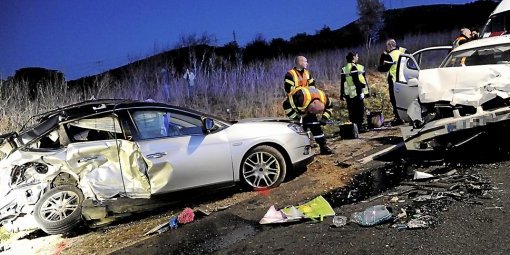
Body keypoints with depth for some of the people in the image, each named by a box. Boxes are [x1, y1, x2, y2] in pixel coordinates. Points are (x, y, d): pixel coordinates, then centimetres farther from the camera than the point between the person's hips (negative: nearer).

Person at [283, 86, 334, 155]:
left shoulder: (323, 97, -28)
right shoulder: (301, 96, -46)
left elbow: (329, 107, -3)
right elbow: (287, 105, -37)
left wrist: (324, 118, -16)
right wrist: (295, 118, -33)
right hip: (297, 112, -4)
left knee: (316, 127, -3)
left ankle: (323, 147, 5)